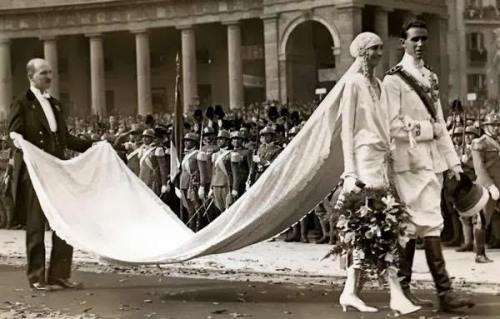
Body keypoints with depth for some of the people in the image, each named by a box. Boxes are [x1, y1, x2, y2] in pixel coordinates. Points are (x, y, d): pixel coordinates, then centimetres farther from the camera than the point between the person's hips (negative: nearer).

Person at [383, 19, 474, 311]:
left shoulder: (431, 77, 16)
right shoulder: (394, 79, -5)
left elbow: (440, 123, 17)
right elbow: (394, 126, -13)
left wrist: (452, 160, 13)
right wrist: (429, 130, -11)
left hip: (434, 160, 7)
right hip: (411, 159, -7)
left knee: (413, 224, 10)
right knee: (431, 222, -12)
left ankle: (403, 289, 17)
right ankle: (445, 292, -12)